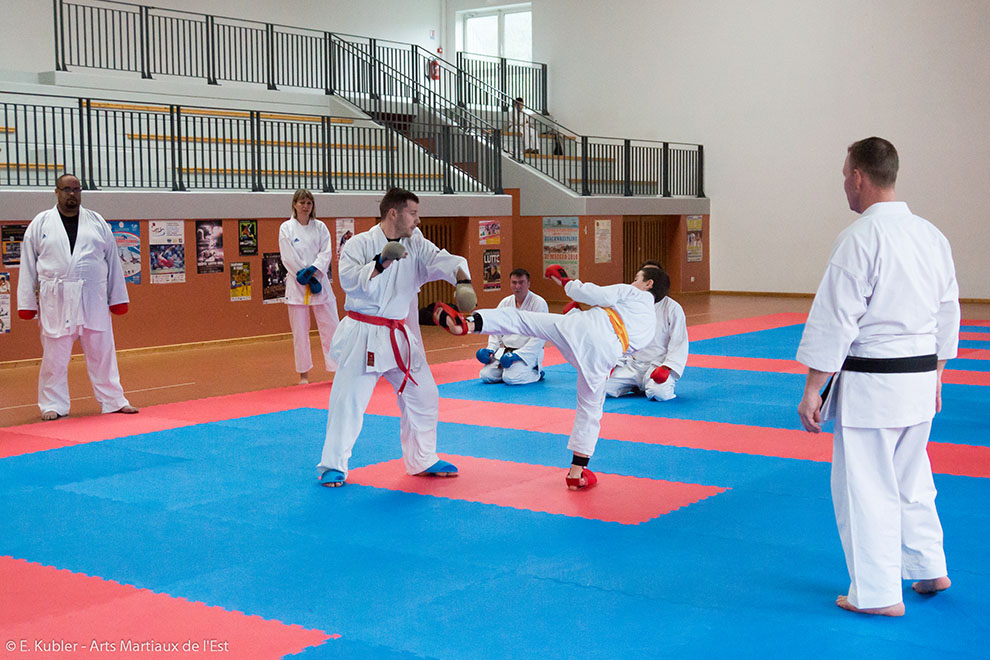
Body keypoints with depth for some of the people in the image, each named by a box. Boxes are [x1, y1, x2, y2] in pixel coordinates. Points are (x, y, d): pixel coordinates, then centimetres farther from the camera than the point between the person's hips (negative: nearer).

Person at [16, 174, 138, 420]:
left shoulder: (97, 222, 9)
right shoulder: (40, 223, 4)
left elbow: (113, 261, 11)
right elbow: (28, 265, 5)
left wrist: (117, 297, 9)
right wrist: (27, 302, 1)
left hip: (93, 298, 1)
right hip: (55, 300, -1)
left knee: (102, 351, 6)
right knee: (54, 355, 3)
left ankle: (113, 400, 15)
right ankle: (54, 405, 14)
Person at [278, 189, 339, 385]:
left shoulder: (320, 227, 7)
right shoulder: (286, 228, 1)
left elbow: (326, 253, -1)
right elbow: (289, 258, -6)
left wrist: (313, 270, -18)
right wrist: (306, 277, -13)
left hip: (320, 282, 2)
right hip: (297, 284, -2)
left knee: (330, 325, 0)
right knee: (300, 331, 2)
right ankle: (303, 374, 12)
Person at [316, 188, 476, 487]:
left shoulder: (415, 244, 6)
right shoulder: (359, 244, -8)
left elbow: (440, 260, -11)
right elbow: (349, 281, -21)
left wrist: (462, 278, -31)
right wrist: (379, 264, -34)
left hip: (399, 338, 6)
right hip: (363, 337, -6)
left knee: (423, 396, 11)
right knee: (349, 400, -6)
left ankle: (423, 461, 27)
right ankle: (333, 466, 7)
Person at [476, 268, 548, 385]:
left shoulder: (539, 303, -11)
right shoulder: (505, 303, 8)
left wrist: (518, 355, -22)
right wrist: (491, 349, -1)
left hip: (528, 352, -6)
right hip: (505, 351, 6)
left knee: (511, 378, -27)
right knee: (486, 375, -11)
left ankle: (536, 372, 2)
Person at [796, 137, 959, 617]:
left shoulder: (860, 239, -17)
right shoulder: (932, 236, 7)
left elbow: (834, 321, -18)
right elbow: (947, 313, 14)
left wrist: (812, 390, -12)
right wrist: (934, 378, 24)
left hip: (870, 383, -8)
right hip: (921, 378, 8)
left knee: (865, 486, 4)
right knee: (911, 478, 23)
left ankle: (879, 593, 12)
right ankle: (929, 569, 34)